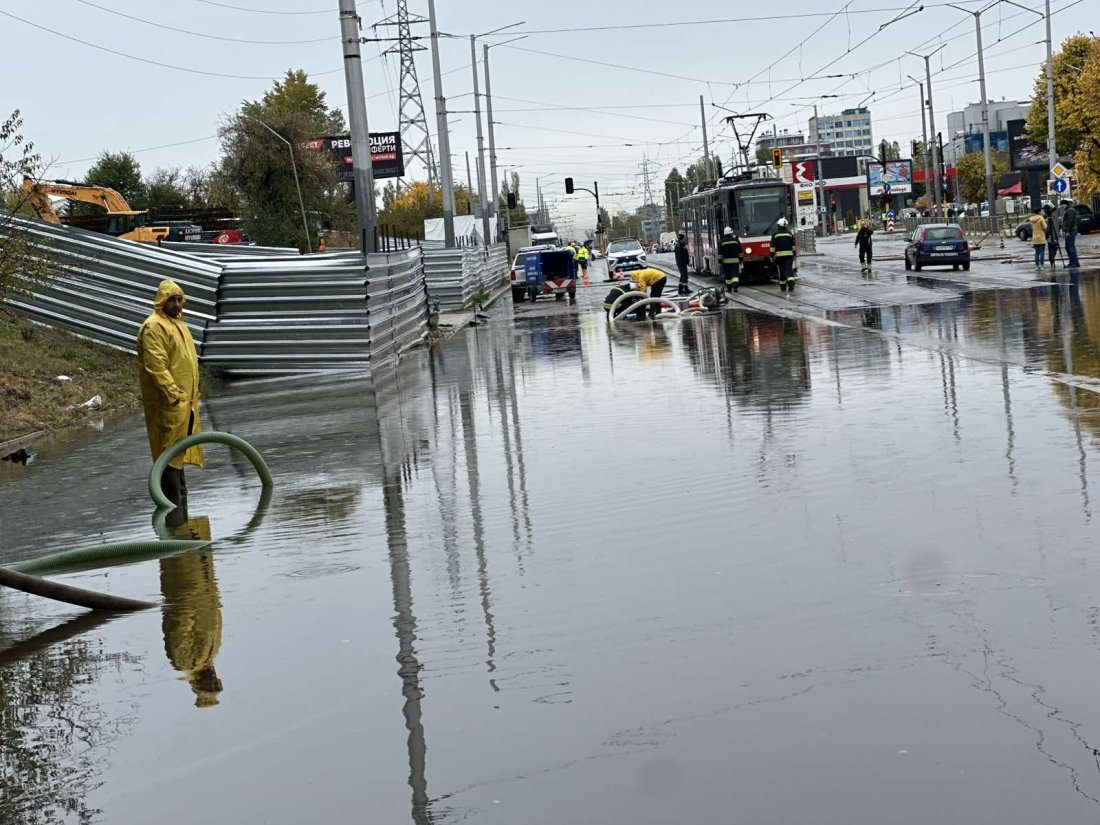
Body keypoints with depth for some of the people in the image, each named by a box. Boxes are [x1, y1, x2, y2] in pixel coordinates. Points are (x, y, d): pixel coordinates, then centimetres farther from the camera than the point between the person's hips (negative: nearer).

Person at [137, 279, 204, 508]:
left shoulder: (178, 325, 19)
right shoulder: (154, 327, -13)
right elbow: (156, 366, -21)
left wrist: (192, 394, 23)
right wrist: (174, 395, -24)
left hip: (185, 401, 10)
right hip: (168, 403, -10)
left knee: (179, 453, 15)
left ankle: (179, 502, 22)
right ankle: (174, 506, -8)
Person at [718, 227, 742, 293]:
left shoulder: (722, 242, -2)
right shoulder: (736, 240, 2)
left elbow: (720, 252, -2)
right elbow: (740, 251, 7)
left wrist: (720, 260, 3)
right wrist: (740, 258, 15)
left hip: (726, 260, 0)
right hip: (735, 260, 0)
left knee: (727, 275, 9)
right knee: (735, 273, -5)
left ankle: (729, 288, 14)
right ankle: (735, 286, -22)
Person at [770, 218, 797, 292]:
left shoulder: (775, 234, 0)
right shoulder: (789, 233, 6)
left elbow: (773, 247, -1)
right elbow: (793, 246, 9)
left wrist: (772, 256, 4)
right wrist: (794, 255, 15)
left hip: (779, 255, -1)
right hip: (789, 254, 1)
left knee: (781, 271, 8)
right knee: (789, 270, -4)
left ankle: (783, 287, 14)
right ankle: (791, 285, -24)